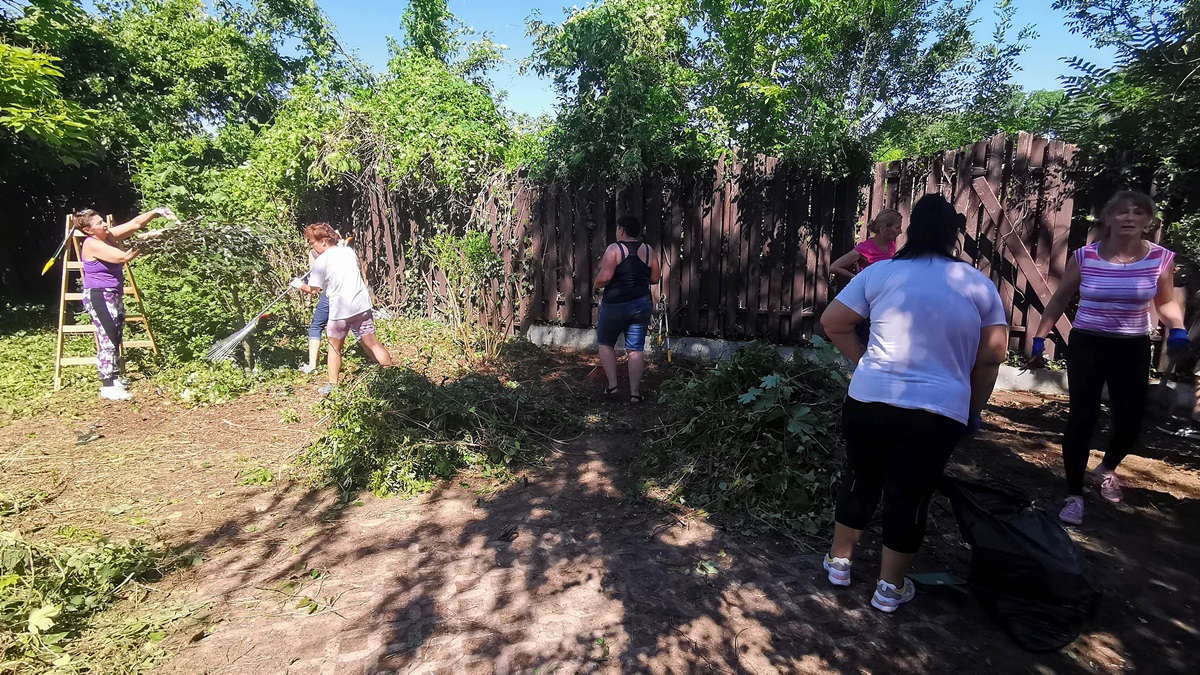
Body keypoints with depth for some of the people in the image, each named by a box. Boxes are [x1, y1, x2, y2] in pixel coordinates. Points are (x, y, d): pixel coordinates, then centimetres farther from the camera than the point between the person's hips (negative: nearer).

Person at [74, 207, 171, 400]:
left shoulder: (110, 235, 6)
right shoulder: (92, 244, -16)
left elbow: (135, 224, 3)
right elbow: (123, 257, -23)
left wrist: (157, 212, -9)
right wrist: (146, 238, -16)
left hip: (114, 295, 9)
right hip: (98, 296, -9)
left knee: (117, 337, 12)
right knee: (107, 339, -10)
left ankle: (115, 377, 22)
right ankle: (107, 386, -7)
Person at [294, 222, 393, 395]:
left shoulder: (321, 261, -8)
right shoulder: (349, 251, 8)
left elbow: (314, 290, -5)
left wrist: (299, 285, 13)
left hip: (340, 310, -4)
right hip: (362, 305, 4)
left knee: (335, 348, 15)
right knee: (372, 343, 10)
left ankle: (332, 386, 23)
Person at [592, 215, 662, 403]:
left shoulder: (614, 249, -10)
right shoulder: (648, 250, 4)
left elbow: (605, 277, -19)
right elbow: (655, 278, 8)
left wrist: (595, 287, 0)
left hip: (615, 304, -4)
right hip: (642, 303, 4)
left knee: (605, 343, 16)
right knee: (635, 349, 7)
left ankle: (612, 384, 10)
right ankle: (635, 393, 9)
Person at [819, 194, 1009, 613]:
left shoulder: (881, 273, -1)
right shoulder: (979, 285, 3)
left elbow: (832, 323, -1)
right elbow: (991, 357, 5)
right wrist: (972, 411, 15)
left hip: (869, 401, 0)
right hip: (938, 413, 0)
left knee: (860, 481, 18)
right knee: (910, 496, 12)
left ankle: (840, 562, 34)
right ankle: (890, 587, 26)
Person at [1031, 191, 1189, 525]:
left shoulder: (1161, 258, -5)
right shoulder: (1084, 257, -8)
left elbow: (1166, 303, 9)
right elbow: (1059, 300, 3)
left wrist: (1177, 329, -10)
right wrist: (1040, 337, -2)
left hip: (1133, 349, 2)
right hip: (1086, 345, -2)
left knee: (1130, 421, 6)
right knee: (1081, 419, -3)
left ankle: (1107, 468, 41)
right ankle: (1074, 496, 10)